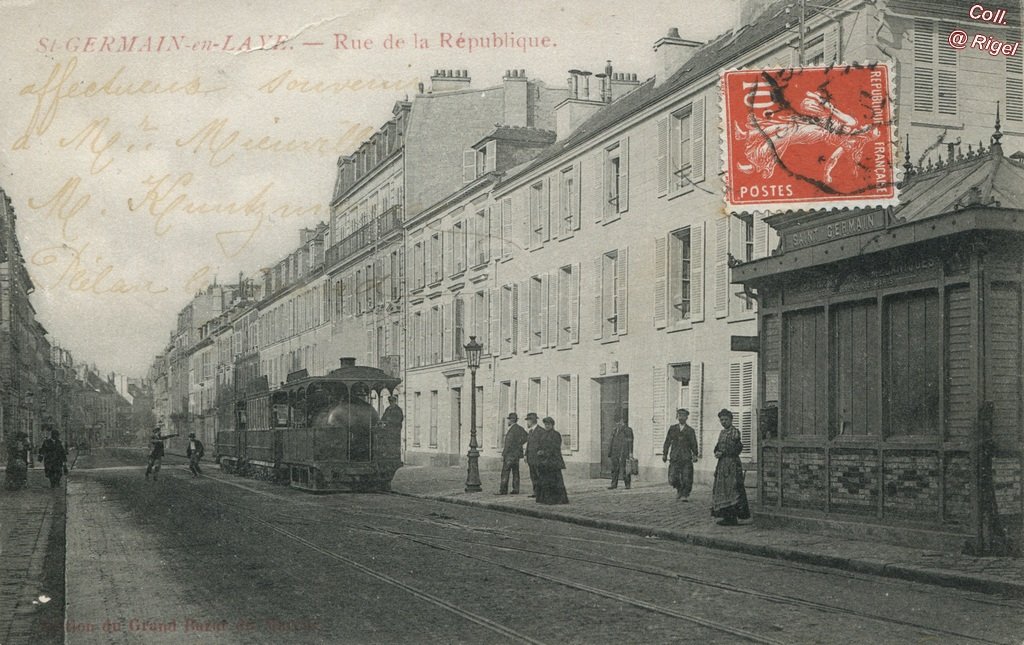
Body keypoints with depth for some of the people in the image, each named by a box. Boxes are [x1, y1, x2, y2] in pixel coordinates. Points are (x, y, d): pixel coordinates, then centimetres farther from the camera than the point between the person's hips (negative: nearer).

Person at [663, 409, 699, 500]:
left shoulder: (690, 430, 7)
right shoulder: (672, 428, 11)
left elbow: (694, 444, 7)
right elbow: (667, 442, 12)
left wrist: (695, 455, -5)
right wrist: (664, 454, 7)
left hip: (686, 458, -1)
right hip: (674, 458, 1)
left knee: (686, 478, -5)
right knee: (673, 479, -6)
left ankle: (685, 494, 13)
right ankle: (679, 489, 23)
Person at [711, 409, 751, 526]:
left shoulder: (734, 432, -9)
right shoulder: (722, 432, 17)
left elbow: (738, 448, -15)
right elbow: (718, 447, 21)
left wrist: (723, 453, -14)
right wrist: (717, 452, -1)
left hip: (732, 463, -9)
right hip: (722, 464, 9)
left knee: (731, 489, -10)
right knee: (721, 489, 9)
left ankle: (732, 518, -9)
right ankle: (727, 516, 13)